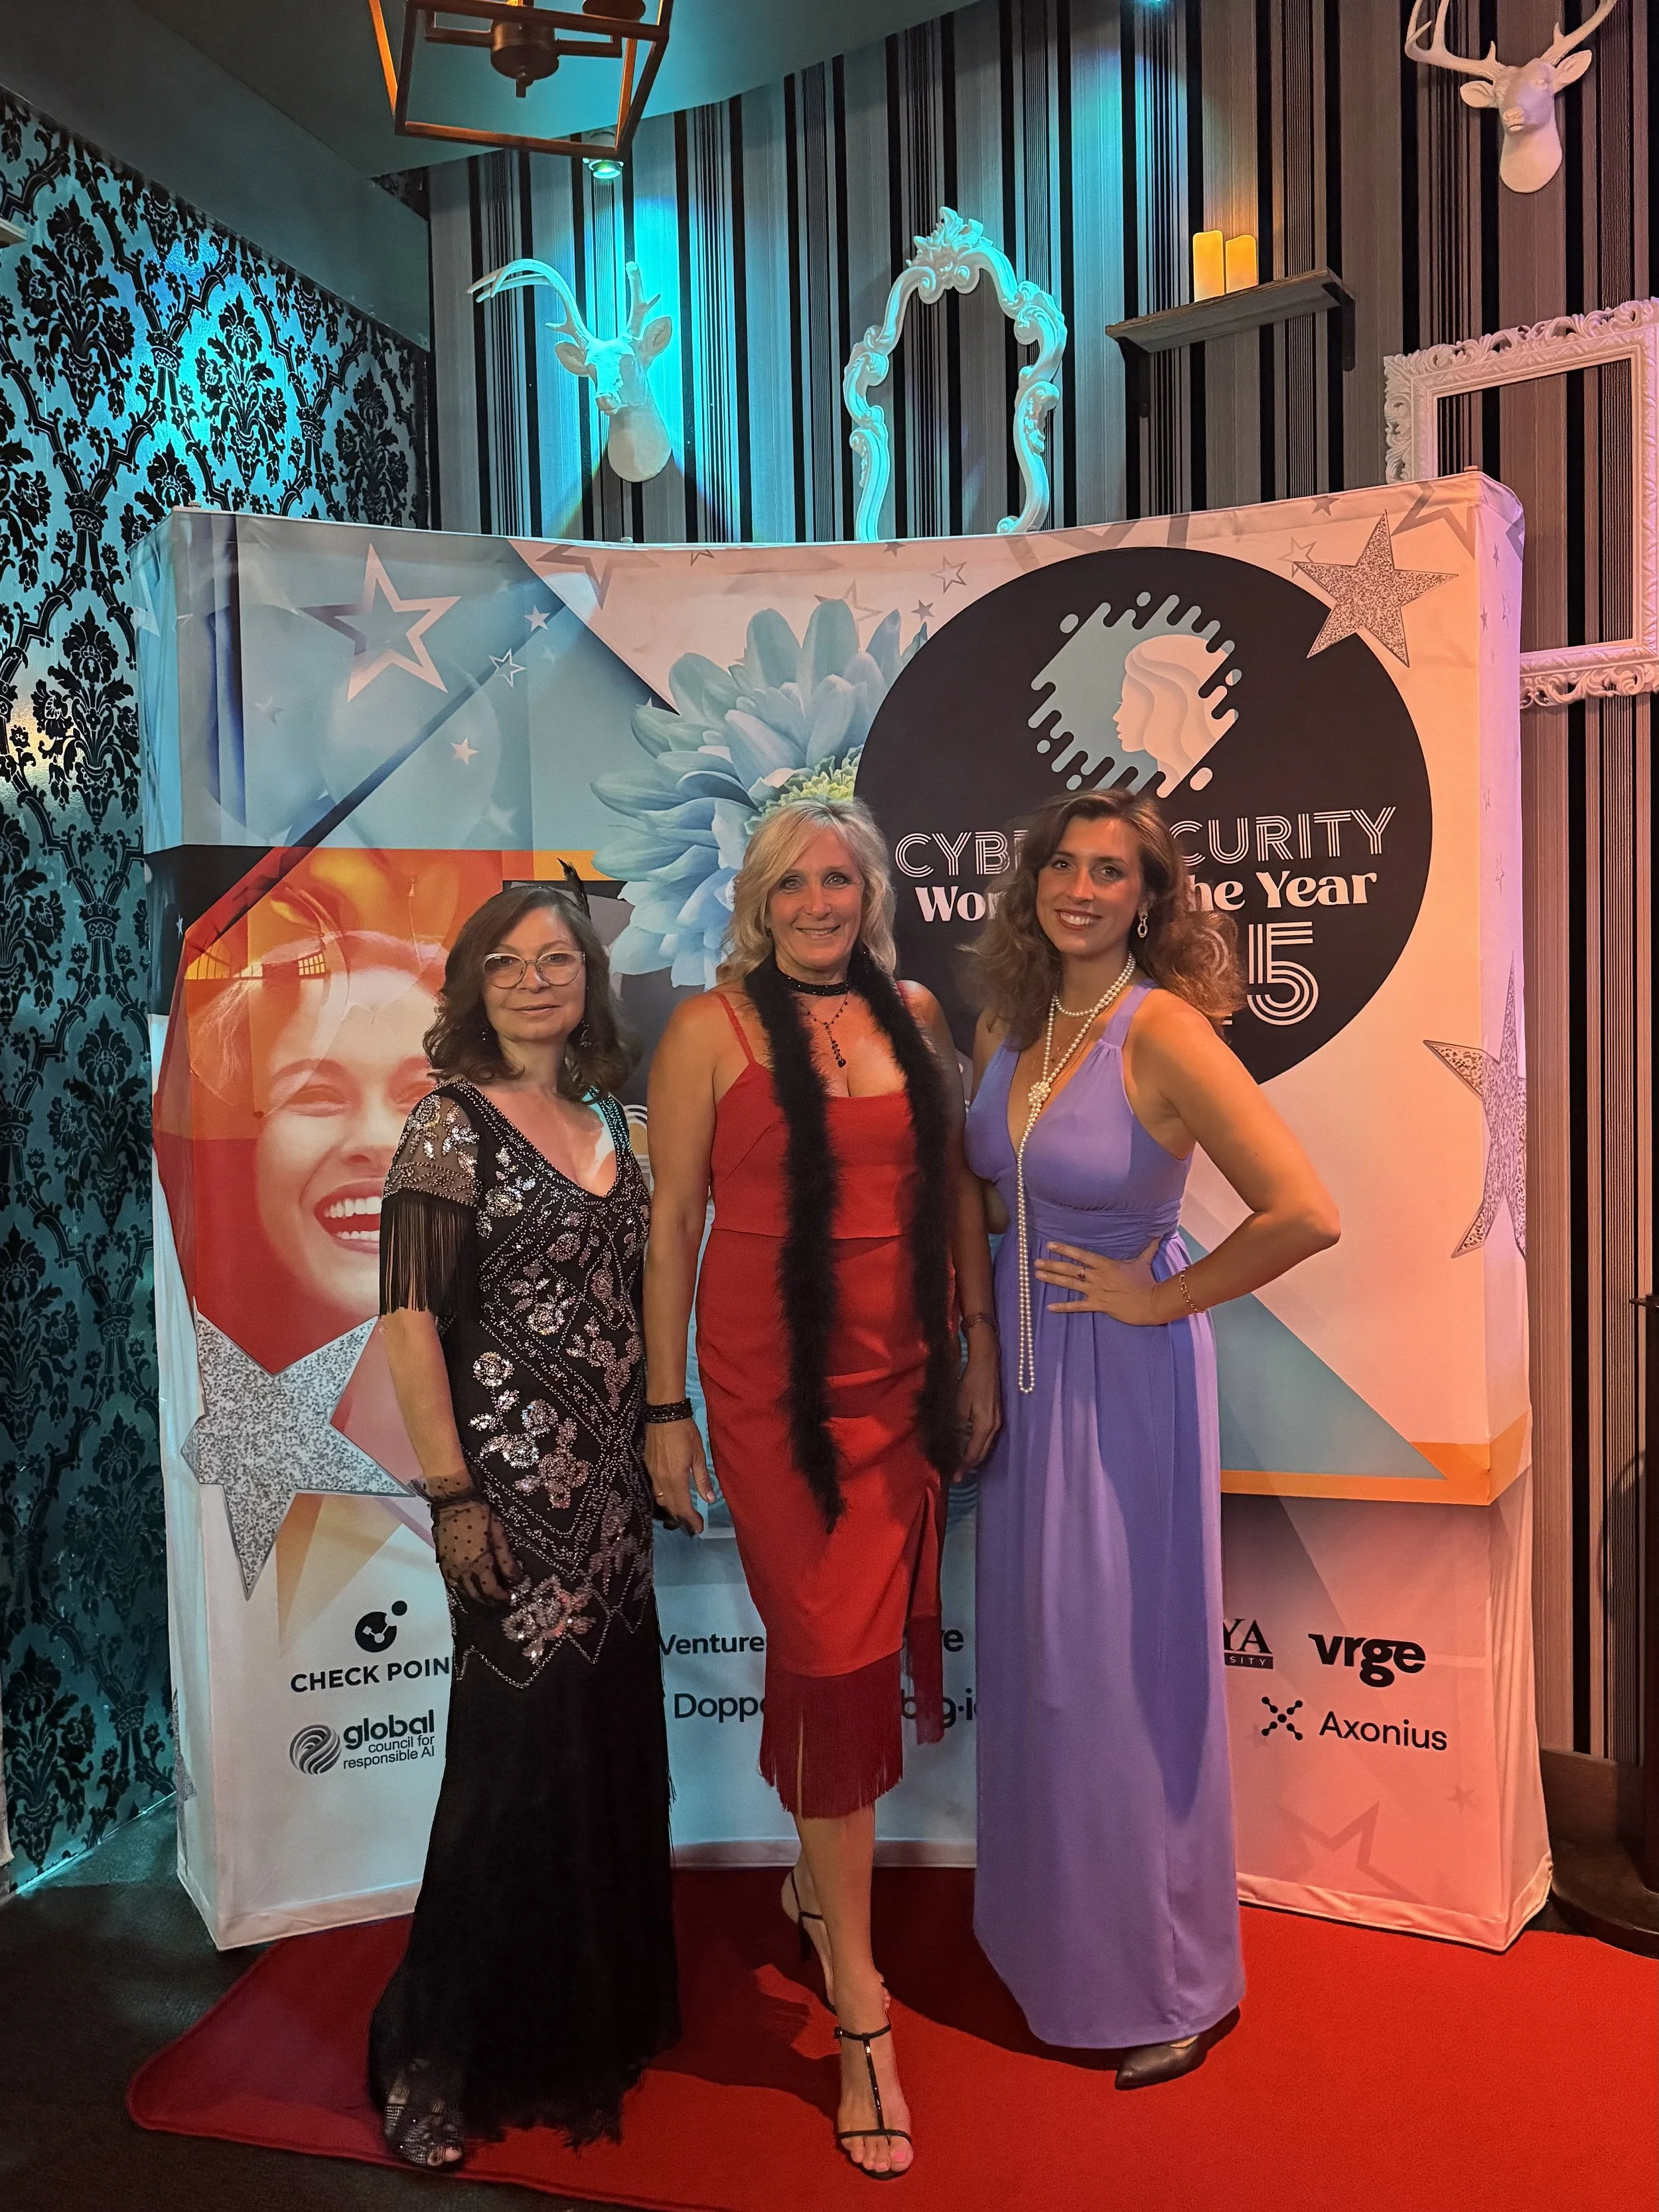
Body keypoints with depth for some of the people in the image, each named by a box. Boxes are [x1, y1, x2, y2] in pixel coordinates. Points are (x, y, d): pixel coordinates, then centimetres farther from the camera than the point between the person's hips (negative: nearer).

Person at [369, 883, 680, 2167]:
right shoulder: (454, 1123, -10)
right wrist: (451, 1495, -17)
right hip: (514, 1480, -7)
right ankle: (439, 2061, 21)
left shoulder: (605, 1120, 10)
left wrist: (654, 1446, 12)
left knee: (614, 1740, 16)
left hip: (610, 1481, 7)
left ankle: (603, 2010, 38)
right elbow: (411, 1317, -14)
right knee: (522, 1751, 1)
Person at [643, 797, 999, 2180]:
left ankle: (818, 1874, 42)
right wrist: (666, 1409, -4)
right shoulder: (713, 1027, -4)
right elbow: (672, 1223, -3)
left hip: (902, 1375, 4)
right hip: (774, 1382, -4)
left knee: (865, 1641, 14)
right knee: (835, 1658, -1)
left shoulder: (916, 1015, 7)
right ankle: (862, 2015, 13)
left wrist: (977, 1348, 11)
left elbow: (958, 1184, 13)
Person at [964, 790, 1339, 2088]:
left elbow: (1305, 1215, -27)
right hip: (1026, 1360, 7)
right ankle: (1053, 1937, 41)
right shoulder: (1009, 1023, 2)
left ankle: (1172, 1987, 30)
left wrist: (1162, 1298, -16)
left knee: (1124, 1666, 6)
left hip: (1124, 1373, -6)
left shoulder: (1164, 1031, -19)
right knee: (1038, 1661, 18)